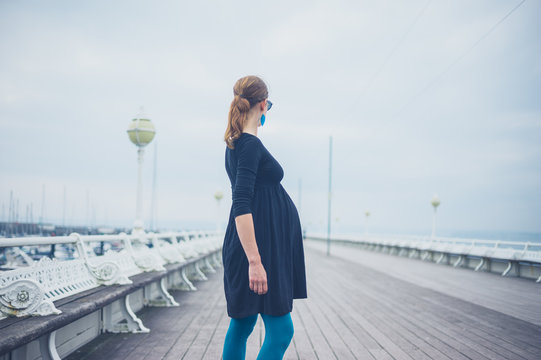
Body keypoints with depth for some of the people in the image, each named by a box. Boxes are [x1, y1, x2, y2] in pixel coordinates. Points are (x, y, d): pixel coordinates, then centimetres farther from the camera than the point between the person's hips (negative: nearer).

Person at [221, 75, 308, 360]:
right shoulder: (250, 145, -15)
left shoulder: (236, 144, 14)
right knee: (280, 330, -8)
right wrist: (255, 261, -27)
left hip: (265, 246, 10)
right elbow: (241, 206, -23)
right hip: (260, 246, -10)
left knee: (242, 323, 13)